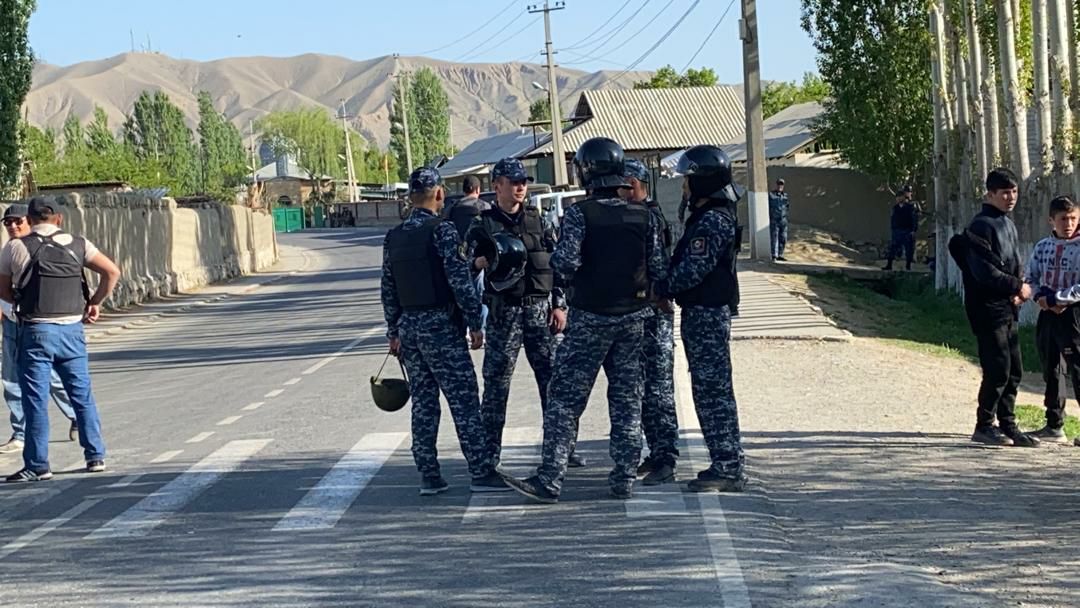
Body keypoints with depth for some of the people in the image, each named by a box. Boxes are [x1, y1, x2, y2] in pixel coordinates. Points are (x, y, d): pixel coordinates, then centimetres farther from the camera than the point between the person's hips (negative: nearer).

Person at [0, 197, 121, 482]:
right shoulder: (77, 244, 4)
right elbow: (112, 271, -2)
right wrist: (95, 303, 8)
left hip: (35, 331, -3)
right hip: (72, 329, 3)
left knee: (36, 400, 2)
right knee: (82, 395, 14)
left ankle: (37, 465, 3)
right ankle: (95, 456, 18)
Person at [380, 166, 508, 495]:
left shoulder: (393, 237, 10)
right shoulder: (442, 231, -10)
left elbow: (388, 289, 13)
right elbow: (461, 279, -15)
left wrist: (394, 332, 19)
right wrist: (474, 323, -10)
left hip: (408, 327, 6)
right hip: (441, 326, -6)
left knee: (423, 404, 10)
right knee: (464, 401, -3)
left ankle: (428, 476, 10)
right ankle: (481, 472, -4)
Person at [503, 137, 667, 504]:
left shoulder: (580, 214, -11)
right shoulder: (644, 216, 1)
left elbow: (565, 264, -19)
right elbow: (659, 270, 1)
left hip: (589, 318, -4)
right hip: (632, 318, 4)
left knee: (566, 399, 0)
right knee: (627, 400, 12)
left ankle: (549, 480, -3)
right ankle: (625, 478, 13)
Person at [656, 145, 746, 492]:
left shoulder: (712, 221, -18)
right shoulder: (709, 216, 16)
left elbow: (692, 271, -22)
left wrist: (660, 290, -11)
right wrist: (666, 289, 11)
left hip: (706, 316, -11)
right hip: (705, 312, 11)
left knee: (712, 391, -8)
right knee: (712, 390, 14)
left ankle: (727, 469, -6)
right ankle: (728, 464, 20)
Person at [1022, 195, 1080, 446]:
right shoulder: (1043, 246, 9)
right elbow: (1030, 278, 14)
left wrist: (1055, 298, -16)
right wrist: (1040, 295, -5)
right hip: (1047, 313, 6)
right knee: (1051, 371, 12)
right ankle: (1054, 426, 21)